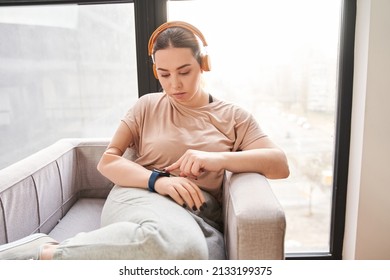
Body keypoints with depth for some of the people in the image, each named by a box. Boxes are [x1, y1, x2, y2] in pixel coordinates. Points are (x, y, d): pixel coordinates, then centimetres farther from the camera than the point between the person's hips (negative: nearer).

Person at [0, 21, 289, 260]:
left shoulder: (232, 116, 13)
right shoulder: (148, 106, 12)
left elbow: (280, 165, 3)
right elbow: (108, 161, 7)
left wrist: (220, 158, -14)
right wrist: (158, 180, -12)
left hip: (202, 218, 3)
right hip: (142, 199, -2)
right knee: (181, 247, -40)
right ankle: (45, 252, -26)